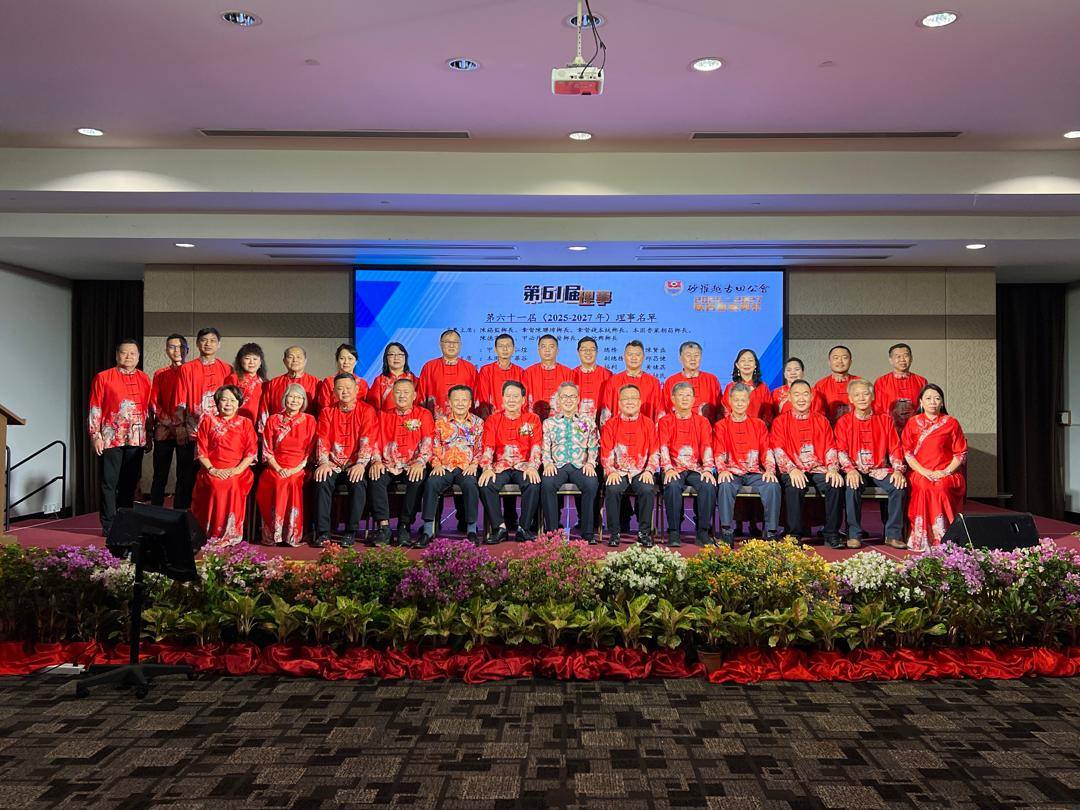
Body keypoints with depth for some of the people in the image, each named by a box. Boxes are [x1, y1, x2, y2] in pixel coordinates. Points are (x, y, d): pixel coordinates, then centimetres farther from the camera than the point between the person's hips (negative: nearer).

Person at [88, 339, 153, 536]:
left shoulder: (144, 379, 13)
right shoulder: (102, 378, 3)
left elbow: (149, 410, 16)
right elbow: (95, 410, 0)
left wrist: (150, 436, 13)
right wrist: (95, 435, -7)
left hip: (136, 439, 3)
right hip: (111, 439, -3)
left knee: (130, 483, 8)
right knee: (109, 483, -1)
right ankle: (109, 526, 4)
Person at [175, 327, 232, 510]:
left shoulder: (227, 369, 8)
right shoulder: (187, 368, 5)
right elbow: (181, 402, 1)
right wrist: (180, 429, -5)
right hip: (192, 433, -1)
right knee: (187, 479, 4)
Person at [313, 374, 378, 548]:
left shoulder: (367, 411, 5)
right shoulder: (327, 413, 14)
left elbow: (367, 440, -7)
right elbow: (322, 440, 3)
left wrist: (360, 464, -21)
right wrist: (323, 463, -14)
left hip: (355, 466, -2)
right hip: (333, 465, 2)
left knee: (358, 483, -33)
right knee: (322, 481, -28)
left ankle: (351, 533, -21)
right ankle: (322, 533, -24)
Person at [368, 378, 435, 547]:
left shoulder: (423, 415, 9)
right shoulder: (384, 416, 19)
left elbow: (427, 442, -2)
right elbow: (376, 441, 12)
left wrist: (420, 462, -18)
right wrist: (376, 461, -8)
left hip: (412, 467, -2)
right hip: (388, 466, 2)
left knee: (418, 480, -34)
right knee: (376, 478, -29)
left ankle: (404, 526, -25)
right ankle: (383, 525, -27)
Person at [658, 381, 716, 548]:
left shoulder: (702, 421, 16)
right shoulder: (665, 422, 11)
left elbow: (707, 447, 4)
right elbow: (663, 447, -2)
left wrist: (708, 469, -12)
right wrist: (668, 469, -18)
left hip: (696, 468, 2)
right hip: (674, 469, -1)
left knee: (709, 486, -29)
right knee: (672, 486, -34)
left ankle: (702, 531, -18)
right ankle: (673, 532, -23)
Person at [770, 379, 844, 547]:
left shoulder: (821, 421, 17)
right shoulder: (780, 421, 8)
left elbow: (830, 448, 9)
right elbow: (778, 450, -3)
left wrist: (833, 469, -10)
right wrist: (792, 470, -20)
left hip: (819, 469, 2)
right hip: (794, 471, -2)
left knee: (836, 485, -27)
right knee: (794, 487, -34)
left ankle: (832, 534, -14)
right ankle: (795, 535, -22)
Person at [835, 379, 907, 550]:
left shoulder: (885, 420, 11)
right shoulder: (844, 422, 6)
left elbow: (895, 448, 8)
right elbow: (841, 450, -3)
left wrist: (898, 470, -8)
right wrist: (850, 469, -20)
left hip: (880, 470, 2)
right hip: (856, 470, -2)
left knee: (900, 486, -25)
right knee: (852, 487, -33)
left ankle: (893, 535, -12)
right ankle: (854, 535, -20)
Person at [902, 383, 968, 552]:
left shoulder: (951, 423, 10)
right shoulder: (913, 423, 11)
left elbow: (961, 453, 7)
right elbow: (907, 452, 4)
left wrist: (946, 471, -9)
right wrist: (924, 472, -10)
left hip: (947, 474, 0)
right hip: (920, 473, 0)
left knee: (941, 486, -33)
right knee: (925, 486, -32)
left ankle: (941, 538, -28)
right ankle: (922, 539, -29)